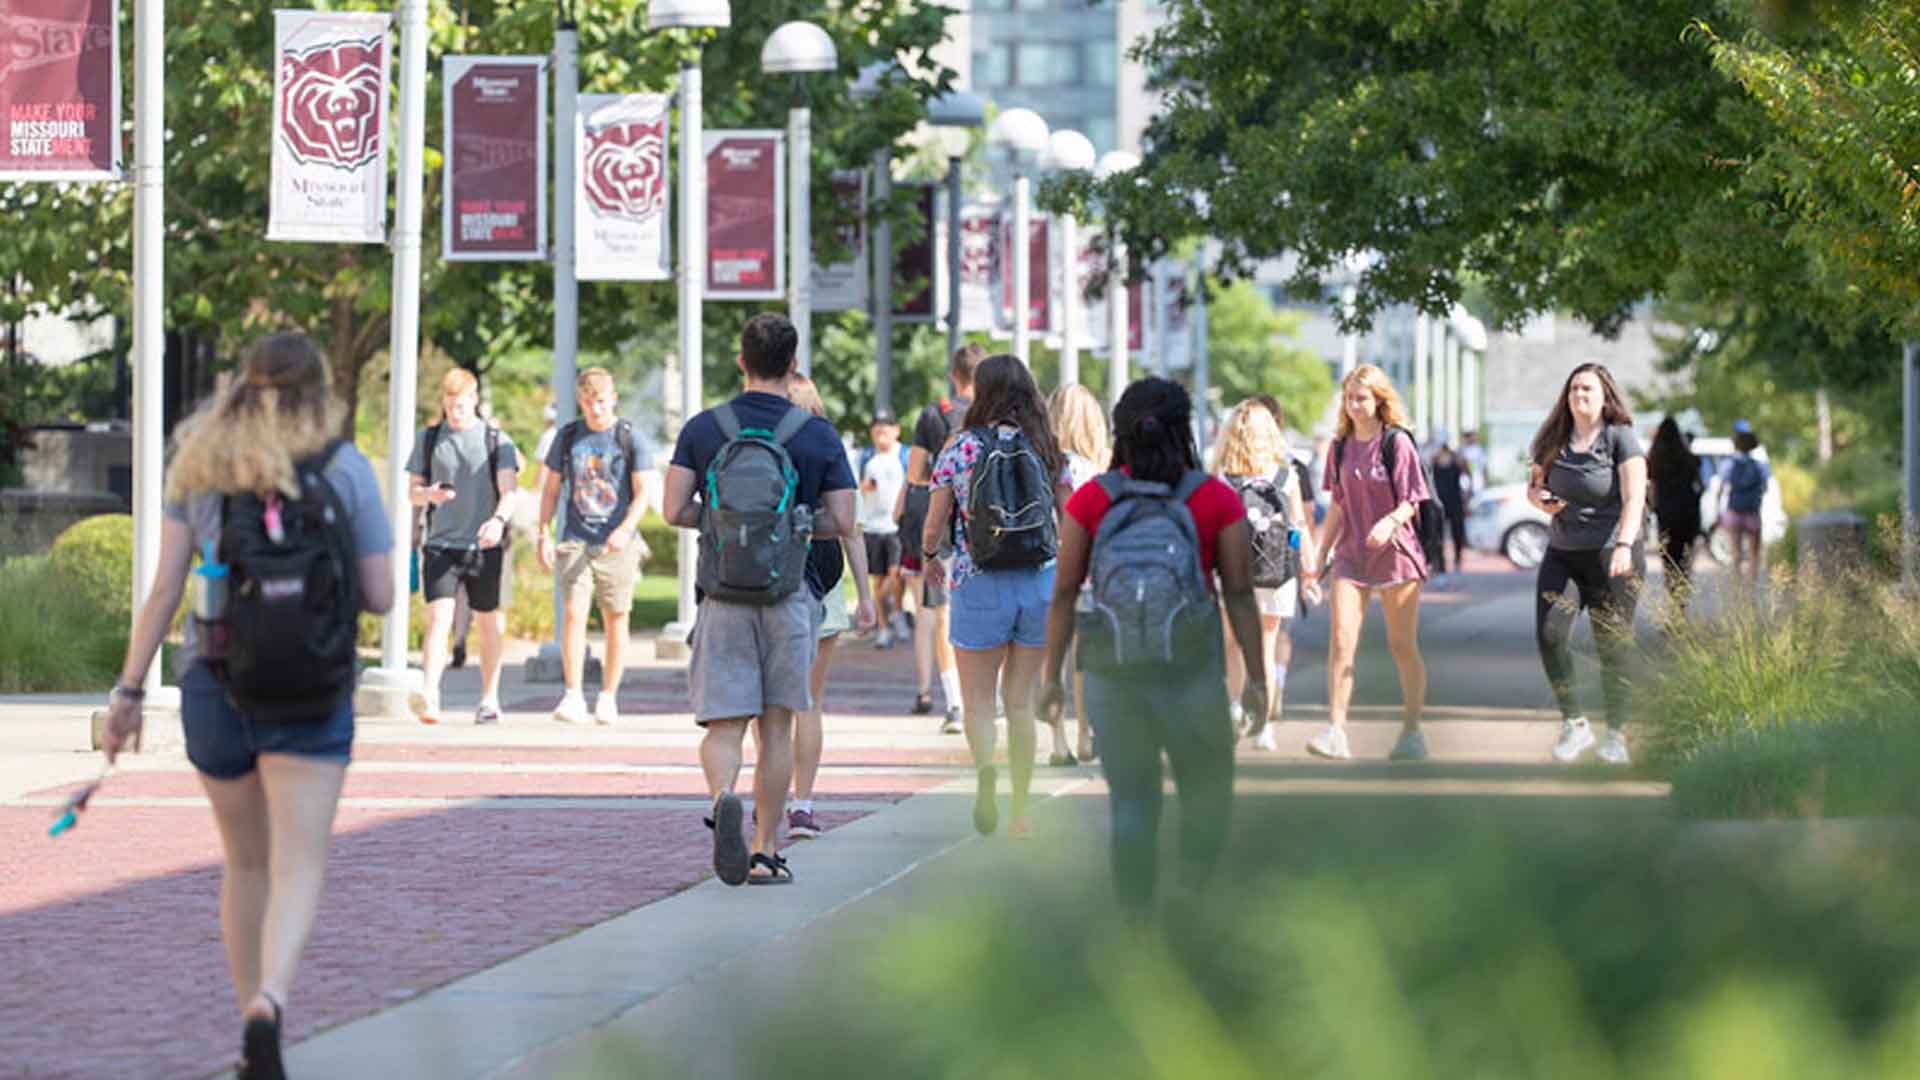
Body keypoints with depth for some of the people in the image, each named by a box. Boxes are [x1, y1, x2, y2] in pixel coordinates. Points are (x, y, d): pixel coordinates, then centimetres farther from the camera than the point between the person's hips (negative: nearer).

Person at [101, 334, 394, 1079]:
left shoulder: (197, 464, 3)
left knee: (244, 863, 19)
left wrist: (130, 689, 2)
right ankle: (270, 1002, -29)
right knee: (298, 868, -5)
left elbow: (163, 590, -1)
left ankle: (253, 1019, 24)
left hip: (213, 683, 3)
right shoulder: (346, 469, -2)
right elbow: (379, 596, -1)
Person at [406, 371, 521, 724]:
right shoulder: (428, 439, 9)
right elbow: (412, 492, 12)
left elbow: (509, 489, -5)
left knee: (489, 623, 9)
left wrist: (498, 519, -26)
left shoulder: (496, 441, 4)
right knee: (438, 618, -15)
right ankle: (430, 696, -26)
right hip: (441, 543, 0)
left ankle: (489, 698, 23)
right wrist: (429, 494, -12)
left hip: (485, 546, 0)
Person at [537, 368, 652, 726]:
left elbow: (642, 492, -1)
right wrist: (544, 534, 4)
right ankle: (573, 697, -12)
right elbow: (551, 489, 14)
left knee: (615, 620, 3)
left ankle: (608, 697, 13)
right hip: (576, 540, 1)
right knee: (573, 613, -13)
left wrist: (626, 528, -16)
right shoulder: (567, 437, 8)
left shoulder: (629, 438, 1)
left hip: (617, 544, -1)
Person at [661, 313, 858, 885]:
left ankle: (724, 798, -30)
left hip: (723, 596, 0)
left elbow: (673, 509, -5)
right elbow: (844, 524, -2)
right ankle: (765, 852, 13)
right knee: (776, 726, 10)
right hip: (789, 597, 0)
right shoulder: (818, 435, 0)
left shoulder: (703, 428, 2)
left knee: (724, 726, 1)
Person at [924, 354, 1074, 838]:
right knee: (1020, 701, 12)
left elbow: (933, 528, -1)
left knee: (978, 701, 6)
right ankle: (1020, 812, 13)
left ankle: (984, 766, -25)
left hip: (978, 585, -2)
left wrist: (928, 558, 20)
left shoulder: (959, 448, -4)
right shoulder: (1047, 449, 2)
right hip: (1040, 583, 2)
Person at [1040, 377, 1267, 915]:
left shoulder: (1089, 501, -1)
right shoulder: (1218, 501, -4)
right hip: (1192, 670, -1)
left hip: (1112, 671, 1)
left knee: (1130, 803, 9)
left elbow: (1064, 594, 0)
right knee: (1206, 793, 13)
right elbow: (1240, 596, -3)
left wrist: (1052, 674, 8)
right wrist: (1255, 677, 4)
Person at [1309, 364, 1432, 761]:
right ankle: (1335, 731, -13)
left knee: (1403, 647, 4)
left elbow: (1411, 502, -9)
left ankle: (1413, 732, 14)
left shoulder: (1397, 442, -6)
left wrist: (1390, 522, -29)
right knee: (1340, 640, -10)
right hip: (1350, 555, 4)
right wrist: (1322, 556, 16)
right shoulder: (1341, 446, 9)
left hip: (1395, 553, -4)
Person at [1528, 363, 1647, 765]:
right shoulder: (1555, 441, 8)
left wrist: (1624, 544, -31)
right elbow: (1533, 485, 22)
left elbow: (1634, 497, -17)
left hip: (1611, 557, -4)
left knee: (1612, 646, -2)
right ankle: (1574, 724, -2)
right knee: (1550, 633, -13)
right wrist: (1541, 500, -3)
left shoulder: (1620, 438, -7)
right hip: (1563, 553, 4)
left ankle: (1616, 733, 14)